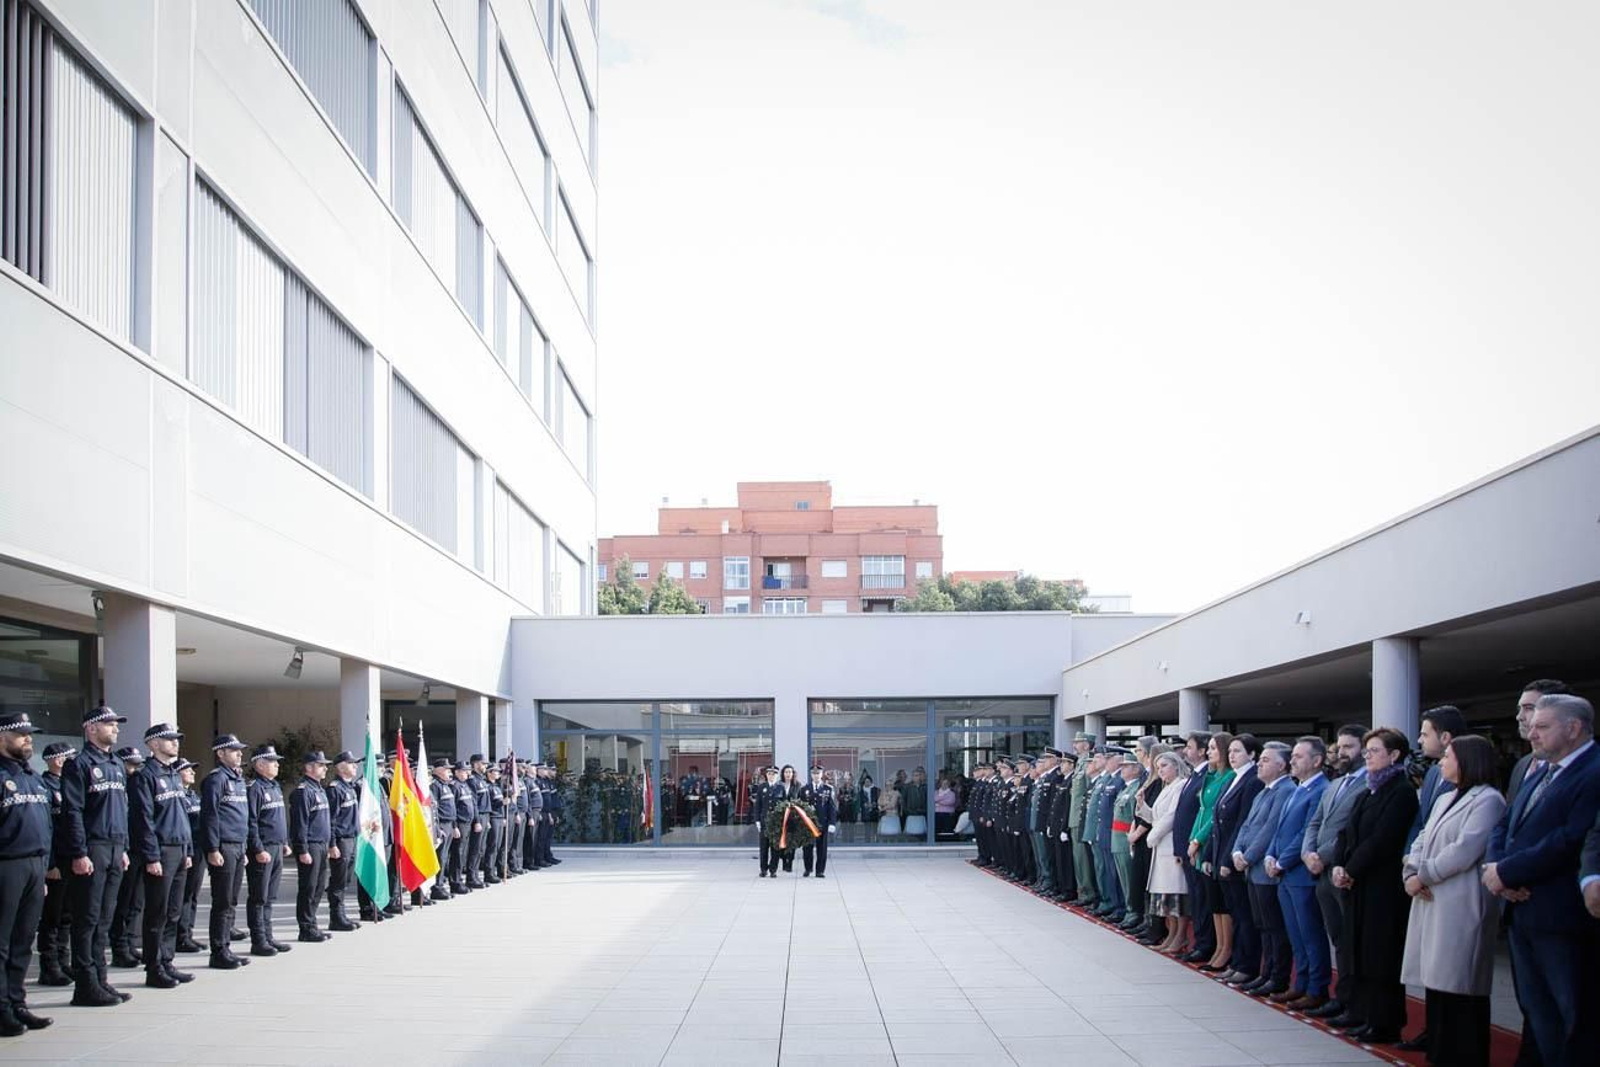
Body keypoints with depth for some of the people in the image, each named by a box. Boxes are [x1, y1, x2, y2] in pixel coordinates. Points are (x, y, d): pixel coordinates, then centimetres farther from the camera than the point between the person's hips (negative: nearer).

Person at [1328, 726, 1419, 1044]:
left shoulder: (1402, 792, -13)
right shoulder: (1368, 792, 15)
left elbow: (1381, 839, -18)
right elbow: (1349, 833, 13)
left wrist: (1351, 871, -13)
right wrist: (1341, 866, -2)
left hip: (1385, 885, -8)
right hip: (1360, 884, 8)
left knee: (1381, 953, -2)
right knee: (1360, 949, 12)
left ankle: (1384, 1023, 5)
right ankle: (1361, 1012, 21)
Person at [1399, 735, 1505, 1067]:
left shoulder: (1488, 800, -8)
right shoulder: (1444, 799, 20)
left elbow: (1464, 850, -16)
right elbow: (1422, 841, 18)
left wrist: (1423, 876, -10)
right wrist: (1411, 873, -1)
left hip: (1461, 904, -8)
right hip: (1431, 902, 8)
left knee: (1459, 983, -5)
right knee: (1435, 978, 10)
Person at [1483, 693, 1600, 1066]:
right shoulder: (1539, 772, 16)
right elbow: (1503, 825, 15)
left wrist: (1506, 871, -17)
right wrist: (1496, 866, -6)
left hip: (1564, 918, -9)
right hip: (1523, 912, 9)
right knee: (1537, 1010, 15)